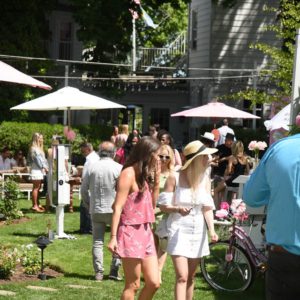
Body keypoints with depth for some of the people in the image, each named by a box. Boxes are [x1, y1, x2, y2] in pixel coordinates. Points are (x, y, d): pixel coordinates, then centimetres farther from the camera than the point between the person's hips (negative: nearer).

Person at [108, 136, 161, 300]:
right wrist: (113, 237, -19)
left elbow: (152, 203, 12)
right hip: (130, 233, -8)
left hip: (145, 232, 8)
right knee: (132, 285, -2)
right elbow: (117, 207, -14)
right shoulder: (129, 173, -11)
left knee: (154, 283, 5)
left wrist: (156, 178, 7)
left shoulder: (145, 174, 14)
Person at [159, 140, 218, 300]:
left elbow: (207, 207, 3)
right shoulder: (175, 178, -11)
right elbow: (165, 206, -8)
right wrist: (178, 209, -29)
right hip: (178, 230, -5)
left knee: (190, 277, 12)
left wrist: (212, 230, -11)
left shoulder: (205, 179, 3)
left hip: (198, 230, 5)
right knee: (182, 277, -14)